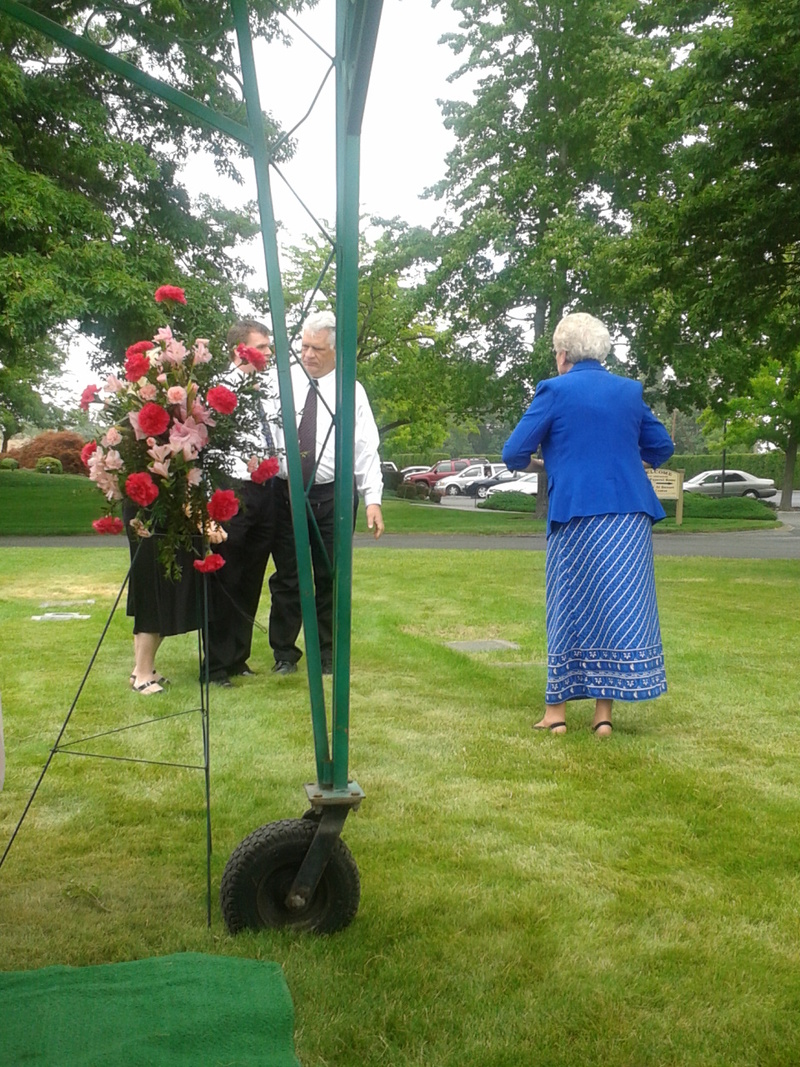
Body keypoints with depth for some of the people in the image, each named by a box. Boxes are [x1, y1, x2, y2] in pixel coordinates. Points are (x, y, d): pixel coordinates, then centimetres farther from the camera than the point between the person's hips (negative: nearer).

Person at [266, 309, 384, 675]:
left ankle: (328, 654, 23)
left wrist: (373, 499, -7)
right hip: (284, 493, 1)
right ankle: (284, 654, 22)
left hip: (333, 497, 0)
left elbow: (366, 448, 0)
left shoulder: (350, 391, 2)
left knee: (330, 577, 8)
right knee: (286, 577, 9)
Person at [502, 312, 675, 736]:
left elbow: (514, 453, -6)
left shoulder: (555, 390, -3)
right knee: (621, 607, 8)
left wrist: (540, 462, 16)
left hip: (576, 517, -3)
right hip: (630, 517, 3)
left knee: (569, 609, 8)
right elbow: (662, 448, 17)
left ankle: (557, 710, 14)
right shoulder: (630, 391, 9)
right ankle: (604, 713, 10)